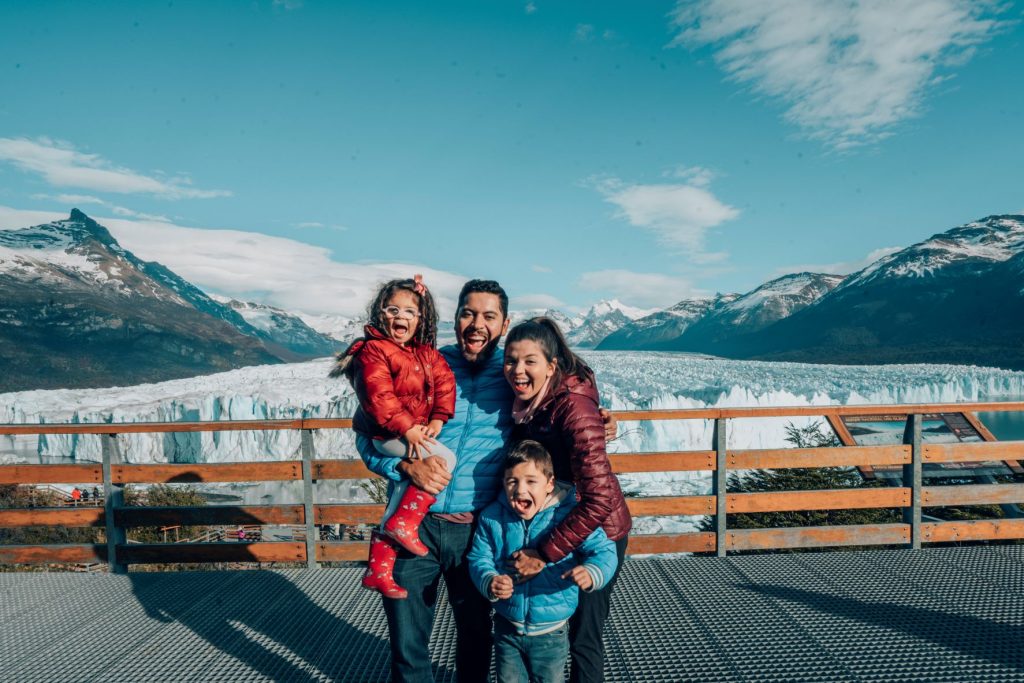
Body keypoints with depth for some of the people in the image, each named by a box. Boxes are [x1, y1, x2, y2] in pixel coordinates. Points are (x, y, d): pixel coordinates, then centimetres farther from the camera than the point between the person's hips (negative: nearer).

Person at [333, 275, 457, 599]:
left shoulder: (427, 353, 11)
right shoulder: (373, 350, -11)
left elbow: (444, 383, 4)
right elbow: (379, 397, -19)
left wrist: (438, 419, -10)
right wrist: (407, 429, -23)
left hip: (417, 432, 8)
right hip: (387, 435, -8)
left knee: (405, 487, 10)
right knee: (444, 459, -22)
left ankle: (378, 570, 20)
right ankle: (404, 523, -13)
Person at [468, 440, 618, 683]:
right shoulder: (492, 517, -9)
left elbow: (604, 551, -16)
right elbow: (479, 559, -7)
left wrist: (591, 573, -37)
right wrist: (490, 582, -28)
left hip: (551, 632, -2)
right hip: (507, 626, 2)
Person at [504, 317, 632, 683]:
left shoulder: (572, 406, -29)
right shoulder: (524, 402, -9)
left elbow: (599, 498, -32)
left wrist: (545, 554, -27)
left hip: (596, 530, -7)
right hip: (553, 523, 7)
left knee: (583, 635, 5)